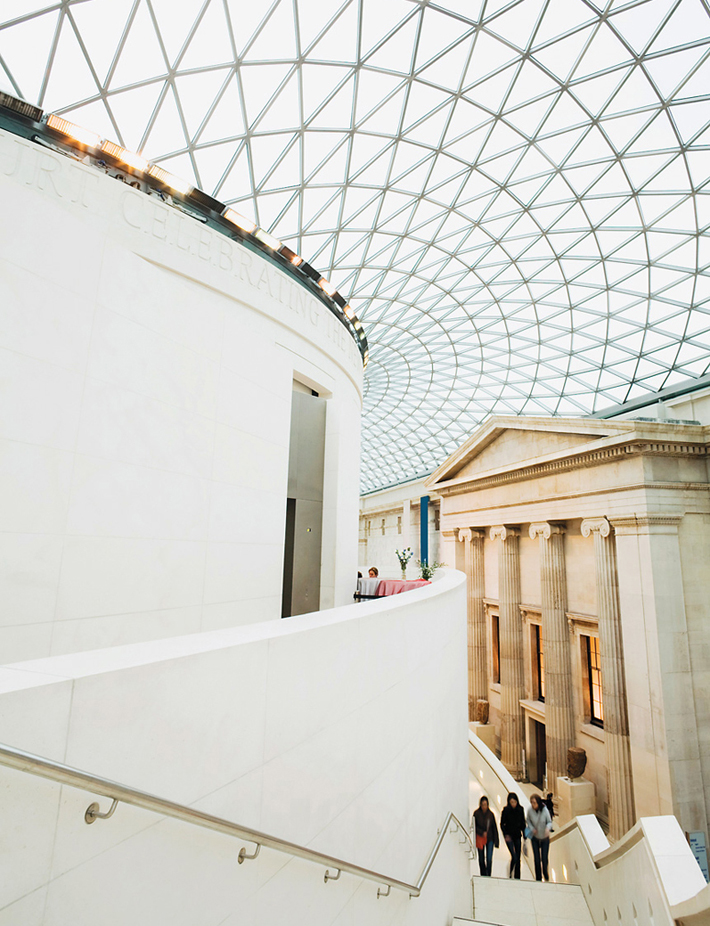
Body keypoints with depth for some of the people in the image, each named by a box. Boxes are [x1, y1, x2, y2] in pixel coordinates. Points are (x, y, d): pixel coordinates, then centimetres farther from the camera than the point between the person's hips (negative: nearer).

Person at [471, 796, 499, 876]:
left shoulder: (490, 814, -3)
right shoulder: (476, 813, -7)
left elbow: (494, 827, 2)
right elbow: (474, 826, -4)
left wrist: (496, 841, 0)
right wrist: (482, 833, -15)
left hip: (489, 838, 0)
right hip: (480, 838, 0)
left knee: (489, 859, -8)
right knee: (481, 859, 9)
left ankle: (488, 876, 5)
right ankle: (483, 876, 24)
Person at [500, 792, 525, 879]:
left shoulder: (520, 809, -2)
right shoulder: (506, 810, -10)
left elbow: (523, 823, 8)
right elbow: (502, 824, -4)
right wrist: (506, 834, -15)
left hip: (517, 836, 3)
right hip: (509, 836, -3)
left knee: (518, 858, 3)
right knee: (514, 857, -12)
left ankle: (517, 878, 16)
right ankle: (510, 874, 11)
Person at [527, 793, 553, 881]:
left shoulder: (545, 810, -23)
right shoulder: (530, 810, -18)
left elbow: (549, 822, -11)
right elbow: (528, 821, -1)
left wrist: (548, 828, -31)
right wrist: (532, 828, -17)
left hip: (545, 838, -1)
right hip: (535, 838, 1)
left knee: (544, 859, 2)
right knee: (537, 859, -1)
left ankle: (546, 875, 33)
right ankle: (538, 878, 20)